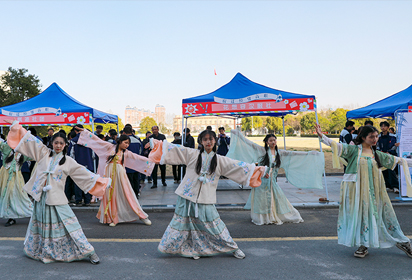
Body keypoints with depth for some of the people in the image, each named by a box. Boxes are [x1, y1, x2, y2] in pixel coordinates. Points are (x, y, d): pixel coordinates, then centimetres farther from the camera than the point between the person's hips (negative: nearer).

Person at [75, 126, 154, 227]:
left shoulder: (126, 153, 10)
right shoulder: (110, 147, 5)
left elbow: (138, 158, 10)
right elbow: (97, 140, 6)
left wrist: (151, 161, 6)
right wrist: (84, 131, 7)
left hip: (120, 174, 1)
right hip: (109, 173, -1)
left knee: (126, 195, 1)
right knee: (110, 195, 1)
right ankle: (112, 218, 12)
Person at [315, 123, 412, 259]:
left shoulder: (377, 154, 11)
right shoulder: (354, 150, -2)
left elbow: (396, 160, 17)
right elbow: (336, 146, -13)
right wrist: (321, 136, -26)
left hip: (373, 190, 3)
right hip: (356, 189, -3)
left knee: (383, 213, 8)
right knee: (359, 214, 1)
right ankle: (363, 245, 13)